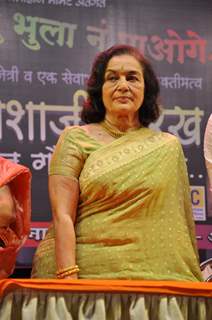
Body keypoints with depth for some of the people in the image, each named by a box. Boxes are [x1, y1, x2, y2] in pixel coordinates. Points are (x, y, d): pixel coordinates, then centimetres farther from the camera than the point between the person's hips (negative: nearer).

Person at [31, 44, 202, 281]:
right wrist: (68, 277, -17)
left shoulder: (168, 148, 12)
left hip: (152, 277, 2)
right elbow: (62, 216, -5)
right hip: (84, 272, -2)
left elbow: (183, 222, 12)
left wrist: (192, 280, 3)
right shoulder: (76, 139, 4)